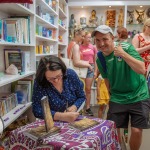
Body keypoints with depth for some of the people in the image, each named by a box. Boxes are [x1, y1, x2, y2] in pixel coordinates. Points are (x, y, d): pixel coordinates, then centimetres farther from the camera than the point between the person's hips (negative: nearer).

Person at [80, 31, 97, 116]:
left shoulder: (93, 47, 4)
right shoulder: (80, 47, -3)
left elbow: (95, 60, 9)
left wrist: (95, 71, 5)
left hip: (90, 68, 2)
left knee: (88, 89, 7)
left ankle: (88, 107, 16)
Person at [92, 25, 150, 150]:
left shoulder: (126, 48, -16)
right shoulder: (100, 59, -3)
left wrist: (123, 54, -30)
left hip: (138, 97, -3)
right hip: (117, 99, 3)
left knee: (136, 131, -4)